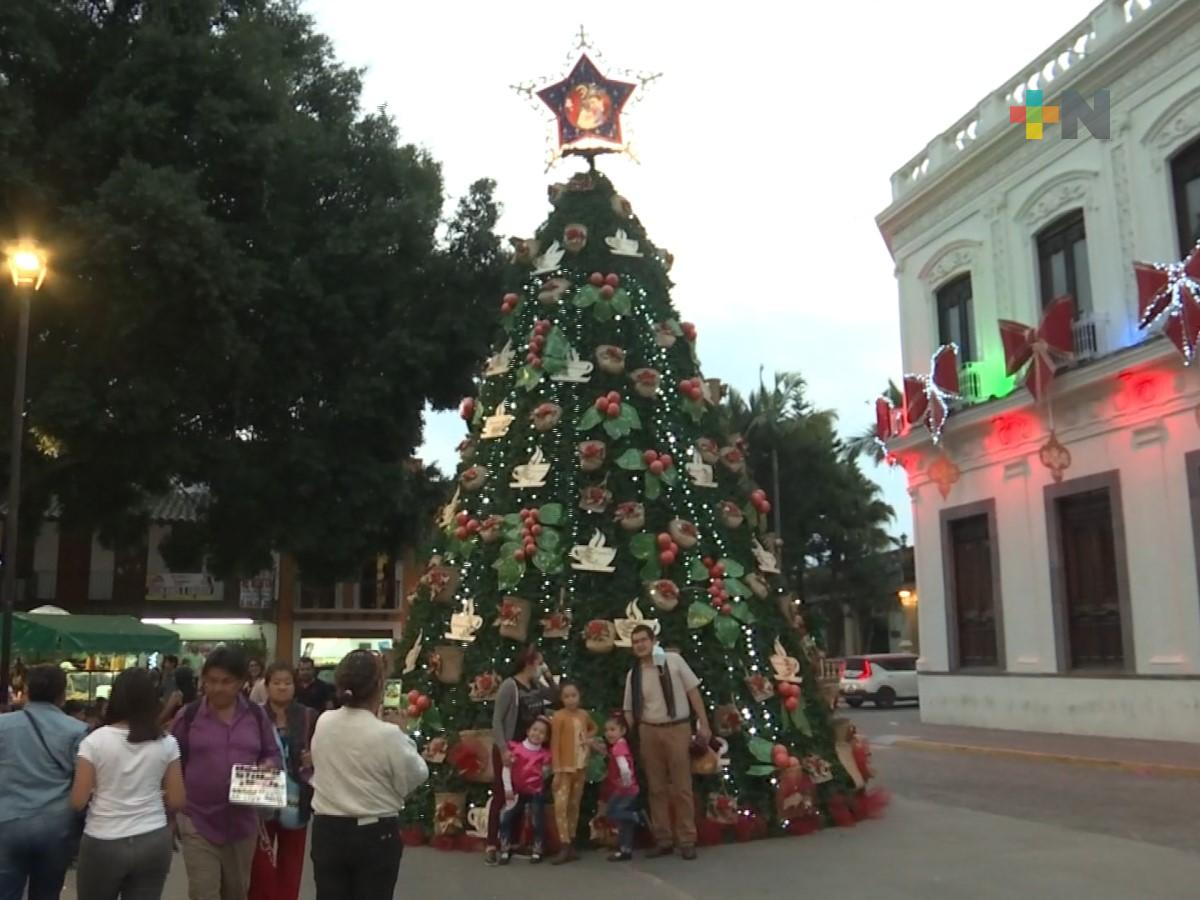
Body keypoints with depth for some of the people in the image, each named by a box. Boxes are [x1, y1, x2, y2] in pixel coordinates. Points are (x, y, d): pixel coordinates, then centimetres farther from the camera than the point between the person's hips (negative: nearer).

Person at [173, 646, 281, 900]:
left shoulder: (256, 715, 2)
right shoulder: (188, 715, -4)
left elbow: (273, 754, 9)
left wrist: (268, 766, -13)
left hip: (243, 821, 3)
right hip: (198, 822, -3)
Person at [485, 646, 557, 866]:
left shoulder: (537, 685, 4)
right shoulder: (509, 685, -16)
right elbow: (497, 720, -17)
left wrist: (548, 677, -1)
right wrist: (503, 749, -25)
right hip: (508, 748, -7)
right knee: (501, 795, -4)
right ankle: (491, 846, 0)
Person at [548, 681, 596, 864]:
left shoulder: (584, 715, 5)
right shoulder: (559, 717, -11)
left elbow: (593, 728, 26)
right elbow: (554, 744, -12)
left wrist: (589, 738, 4)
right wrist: (557, 769, -16)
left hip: (581, 767, 5)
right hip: (565, 768, -5)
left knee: (574, 805, 10)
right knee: (561, 804, -14)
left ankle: (572, 844, 18)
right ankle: (565, 847, -11)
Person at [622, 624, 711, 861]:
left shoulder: (673, 660, -3)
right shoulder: (633, 675, 4)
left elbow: (693, 690, -1)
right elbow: (630, 711, 10)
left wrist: (703, 723, -4)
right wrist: (628, 738, 1)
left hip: (677, 728, -3)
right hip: (648, 732, 3)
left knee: (681, 787, 1)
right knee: (657, 788, 8)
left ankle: (687, 841, 9)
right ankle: (663, 841, 16)